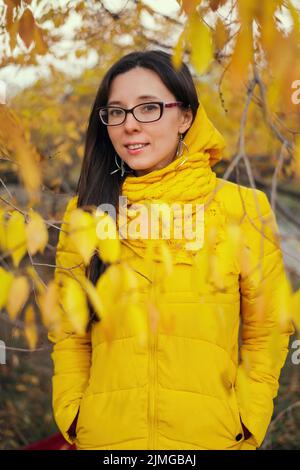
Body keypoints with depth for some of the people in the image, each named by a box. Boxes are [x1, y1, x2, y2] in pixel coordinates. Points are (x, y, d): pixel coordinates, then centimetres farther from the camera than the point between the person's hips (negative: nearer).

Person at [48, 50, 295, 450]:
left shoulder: (244, 207, -3)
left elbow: (266, 331, 2)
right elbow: (69, 334, 7)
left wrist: (247, 425, -6)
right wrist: (72, 418, -3)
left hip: (211, 436, -1)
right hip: (104, 436, 2)